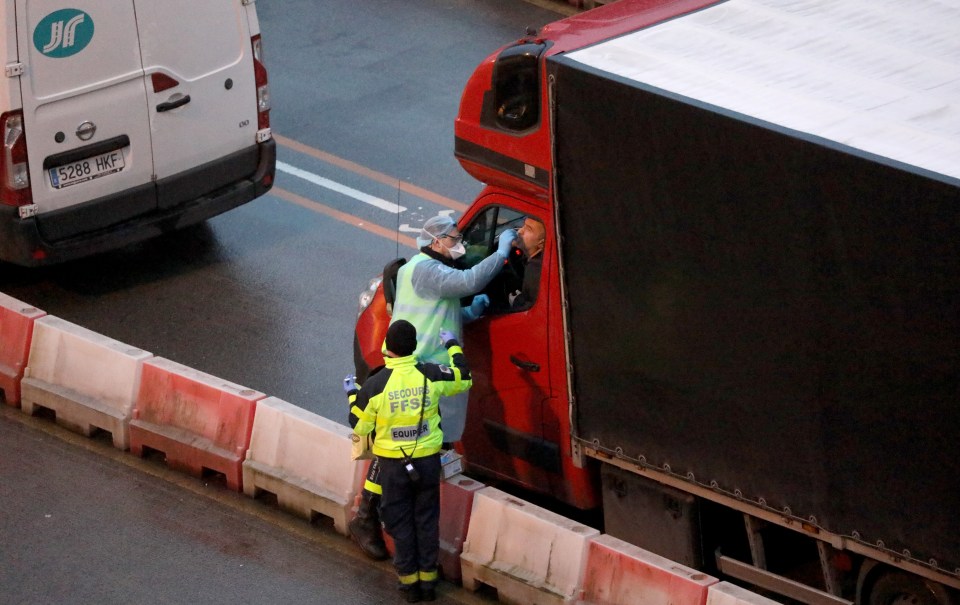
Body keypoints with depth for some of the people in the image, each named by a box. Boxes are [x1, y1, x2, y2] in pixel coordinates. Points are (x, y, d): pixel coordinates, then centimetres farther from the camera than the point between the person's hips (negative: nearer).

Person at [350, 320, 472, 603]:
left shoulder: (375, 385, -17)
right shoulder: (431, 375, -11)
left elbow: (359, 426, -5)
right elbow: (464, 379, 9)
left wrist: (352, 394, 11)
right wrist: (452, 346, 23)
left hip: (393, 464, -2)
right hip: (428, 460, 2)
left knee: (400, 522, 12)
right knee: (427, 520, 15)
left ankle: (409, 581, 17)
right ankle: (428, 579, 20)